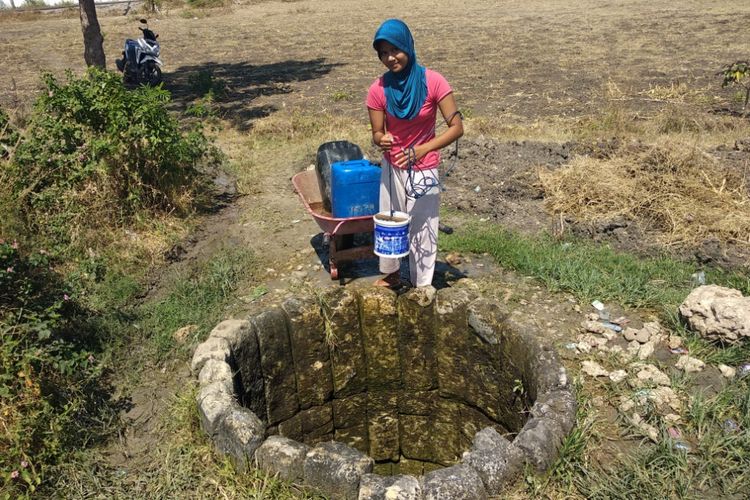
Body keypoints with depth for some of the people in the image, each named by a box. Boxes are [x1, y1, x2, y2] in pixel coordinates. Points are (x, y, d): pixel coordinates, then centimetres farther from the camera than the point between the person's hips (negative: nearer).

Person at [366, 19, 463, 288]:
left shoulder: (432, 81, -19)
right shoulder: (378, 89, -11)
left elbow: (457, 127, -19)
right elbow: (377, 134, -6)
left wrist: (421, 150, -31)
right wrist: (381, 140, -31)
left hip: (423, 170, -3)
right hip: (391, 168, 3)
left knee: (421, 229, 8)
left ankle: (422, 285, 28)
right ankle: (391, 273, 41)